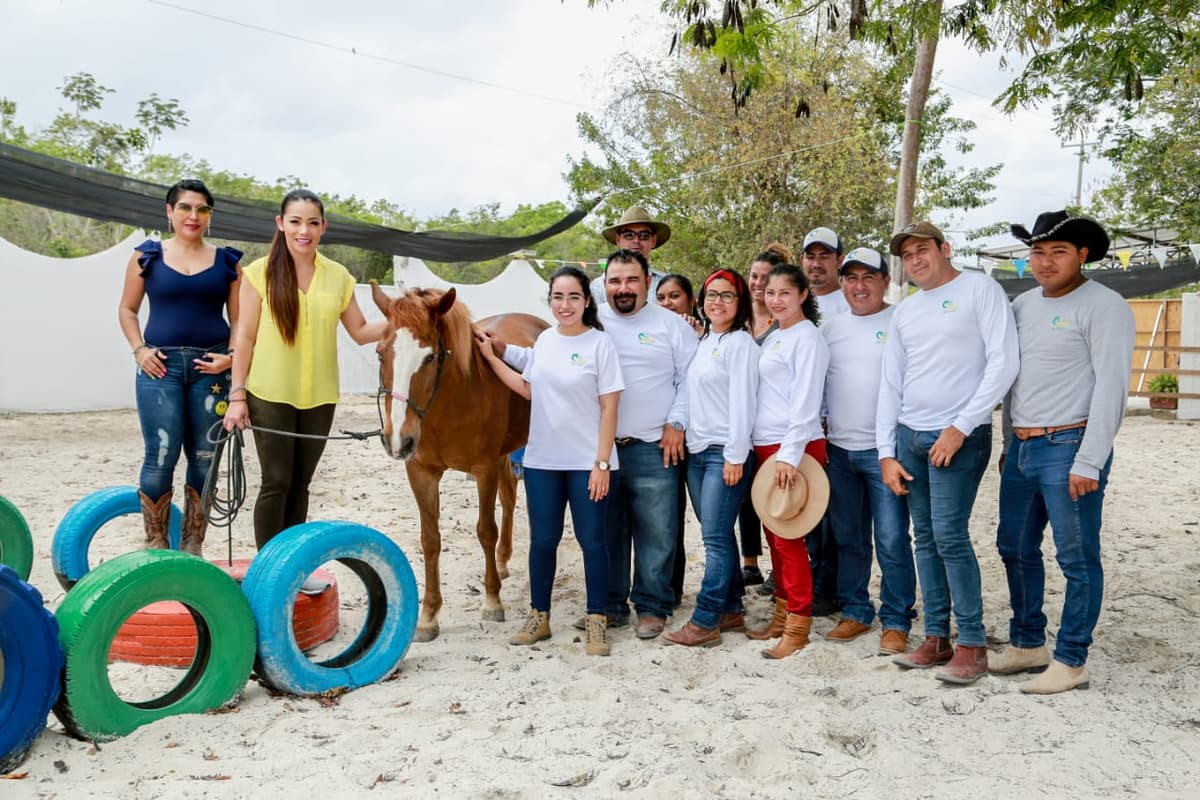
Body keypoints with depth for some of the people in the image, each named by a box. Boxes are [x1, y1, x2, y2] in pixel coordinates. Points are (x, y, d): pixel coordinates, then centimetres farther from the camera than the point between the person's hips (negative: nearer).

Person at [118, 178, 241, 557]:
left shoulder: (227, 261, 9)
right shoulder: (147, 255, 7)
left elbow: (239, 319, 9)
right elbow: (128, 309, 12)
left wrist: (232, 356, -6)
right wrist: (139, 350, -2)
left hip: (210, 368, 1)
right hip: (161, 366, -1)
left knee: (205, 459, 3)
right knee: (161, 458, -6)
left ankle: (192, 547, 14)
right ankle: (156, 547, 8)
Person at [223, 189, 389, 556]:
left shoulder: (338, 276, 4)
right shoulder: (260, 273, -5)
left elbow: (360, 332, 8)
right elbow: (245, 337, -4)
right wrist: (237, 394, -6)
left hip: (319, 398, 3)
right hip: (271, 395, -3)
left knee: (300, 484, 12)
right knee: (277, 483, 0)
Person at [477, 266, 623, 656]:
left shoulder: (600, 343, -9)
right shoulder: (544, 340, 6)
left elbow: (609, 408, -9)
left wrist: (602, 464, -13)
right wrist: (492, 358, 12)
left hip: (587, 462, -4)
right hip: (542, 460, 5)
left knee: (591, 539, 3)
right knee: (542, 539, 11)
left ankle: (597, 622, 16)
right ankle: (538, 617, 25)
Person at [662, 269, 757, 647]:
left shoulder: (740, 343, -7)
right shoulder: (702, 342, 16)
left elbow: (742, 402, -12)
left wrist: (736, 456, -16)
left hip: (725, 452, -8)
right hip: (696, 451, 8)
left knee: (716, 538, -6)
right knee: (719, 535, 12)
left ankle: (705, 622, -3)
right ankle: (732, 609, 21)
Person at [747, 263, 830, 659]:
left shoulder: (807, 337, -8)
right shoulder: (772, 337, 17)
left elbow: (806, 401, -15)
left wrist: (789, 454, -20)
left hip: (794, 448, -8)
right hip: (765, 446, 8)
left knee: (788, 536, -5)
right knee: (773, 535, 12)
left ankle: (798, 626, 3)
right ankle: (781, 615, 22)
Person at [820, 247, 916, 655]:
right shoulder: (829, 327, 11)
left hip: (884, 450, -5)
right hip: (839, 449, 5)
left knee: (892, 541, -4)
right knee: (848, 540, 13)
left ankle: (896, 622, 7)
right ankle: (855, 613, 25)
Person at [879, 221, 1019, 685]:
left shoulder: (980, 290, -3)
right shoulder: (905, 312, 15)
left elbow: (1003, 363, -11)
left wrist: (960, 427, -15)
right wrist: (886, 453, 7)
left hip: (960, 437, -6)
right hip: (909, 436, 6)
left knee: (949, 535, -11)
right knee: (925, 538, 8)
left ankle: (972, 644, 0)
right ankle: (936, 637, 16)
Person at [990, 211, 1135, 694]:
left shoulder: (1103, 307, -8)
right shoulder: (1022, 306, 13)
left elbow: (1111, 387, -13)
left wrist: (1089, 462, -18)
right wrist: (1010, 445, 16)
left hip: (1068, 449, -7)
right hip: (1022, 449, 8)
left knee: (1077, 558, 1)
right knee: (1016, 549, 14)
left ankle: (1071, 662, 12)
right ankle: (1027, 644, 29)